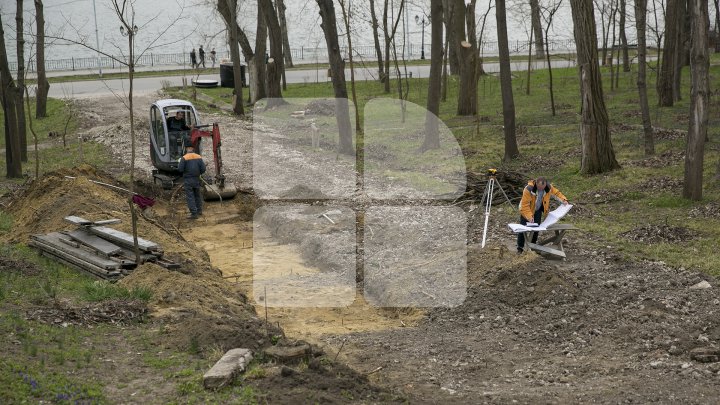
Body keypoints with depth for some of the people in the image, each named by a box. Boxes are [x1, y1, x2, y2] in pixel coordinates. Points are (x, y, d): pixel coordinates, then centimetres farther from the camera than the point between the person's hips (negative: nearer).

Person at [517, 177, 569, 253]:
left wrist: (563, 200, -15)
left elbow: (556, 192, 1)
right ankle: (520, 247, 5)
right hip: (527, 210, -4)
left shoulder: (548, 187, -20)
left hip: (538, 210, 4)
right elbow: (525, 204, -34)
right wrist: (529, 216, -41)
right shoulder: (528, 189, -35)